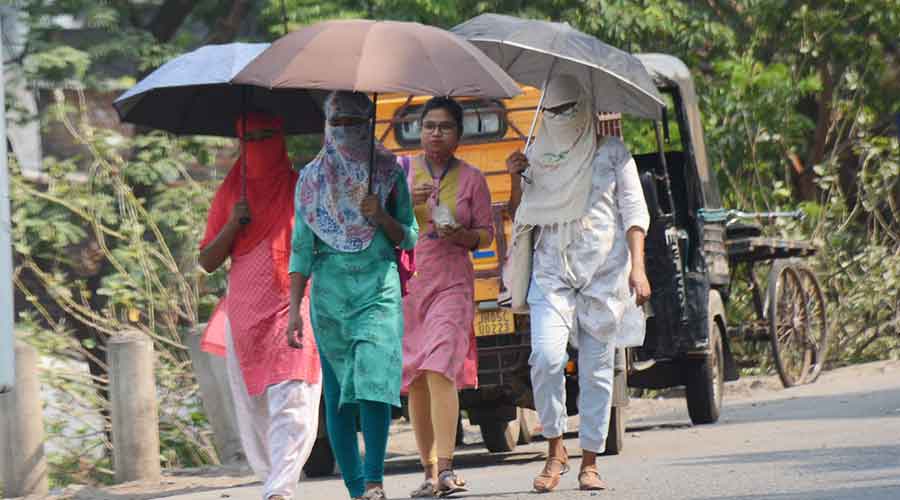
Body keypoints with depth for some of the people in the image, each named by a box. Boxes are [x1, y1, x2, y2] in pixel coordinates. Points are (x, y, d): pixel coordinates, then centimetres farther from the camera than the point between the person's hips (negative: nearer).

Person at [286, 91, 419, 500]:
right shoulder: (312, 177, 9)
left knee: (372, 380, -18)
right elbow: (301, 247, 7)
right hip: (328, 292, 2)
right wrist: (294, 310, 0)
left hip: (378, 287, -2)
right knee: (337, 393, 1)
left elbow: (409, 239, 11)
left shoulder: (389, 172, 7)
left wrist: (381, 217, -10)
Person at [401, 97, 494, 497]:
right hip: (404, 281, 2)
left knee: (439, 370, -18)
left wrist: (464, 236, -11)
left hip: (451, 283, -2)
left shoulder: (471, 178, 7)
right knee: (414, 381, 2)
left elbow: (487, 233, 10)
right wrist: (408, 204, -9)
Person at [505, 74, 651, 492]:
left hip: (604, 270, -1)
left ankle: (590, 462, 6)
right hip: (552, 270, 1)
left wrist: (637, 266, -5)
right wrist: (516, 180, 0)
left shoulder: (612, 153, 9)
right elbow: (523, 219, 17)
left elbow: (635, 212, 6)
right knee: (546, 356, -18)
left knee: (596, 369, -1)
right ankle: (555, 450, -4)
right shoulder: (538, 159, 14)